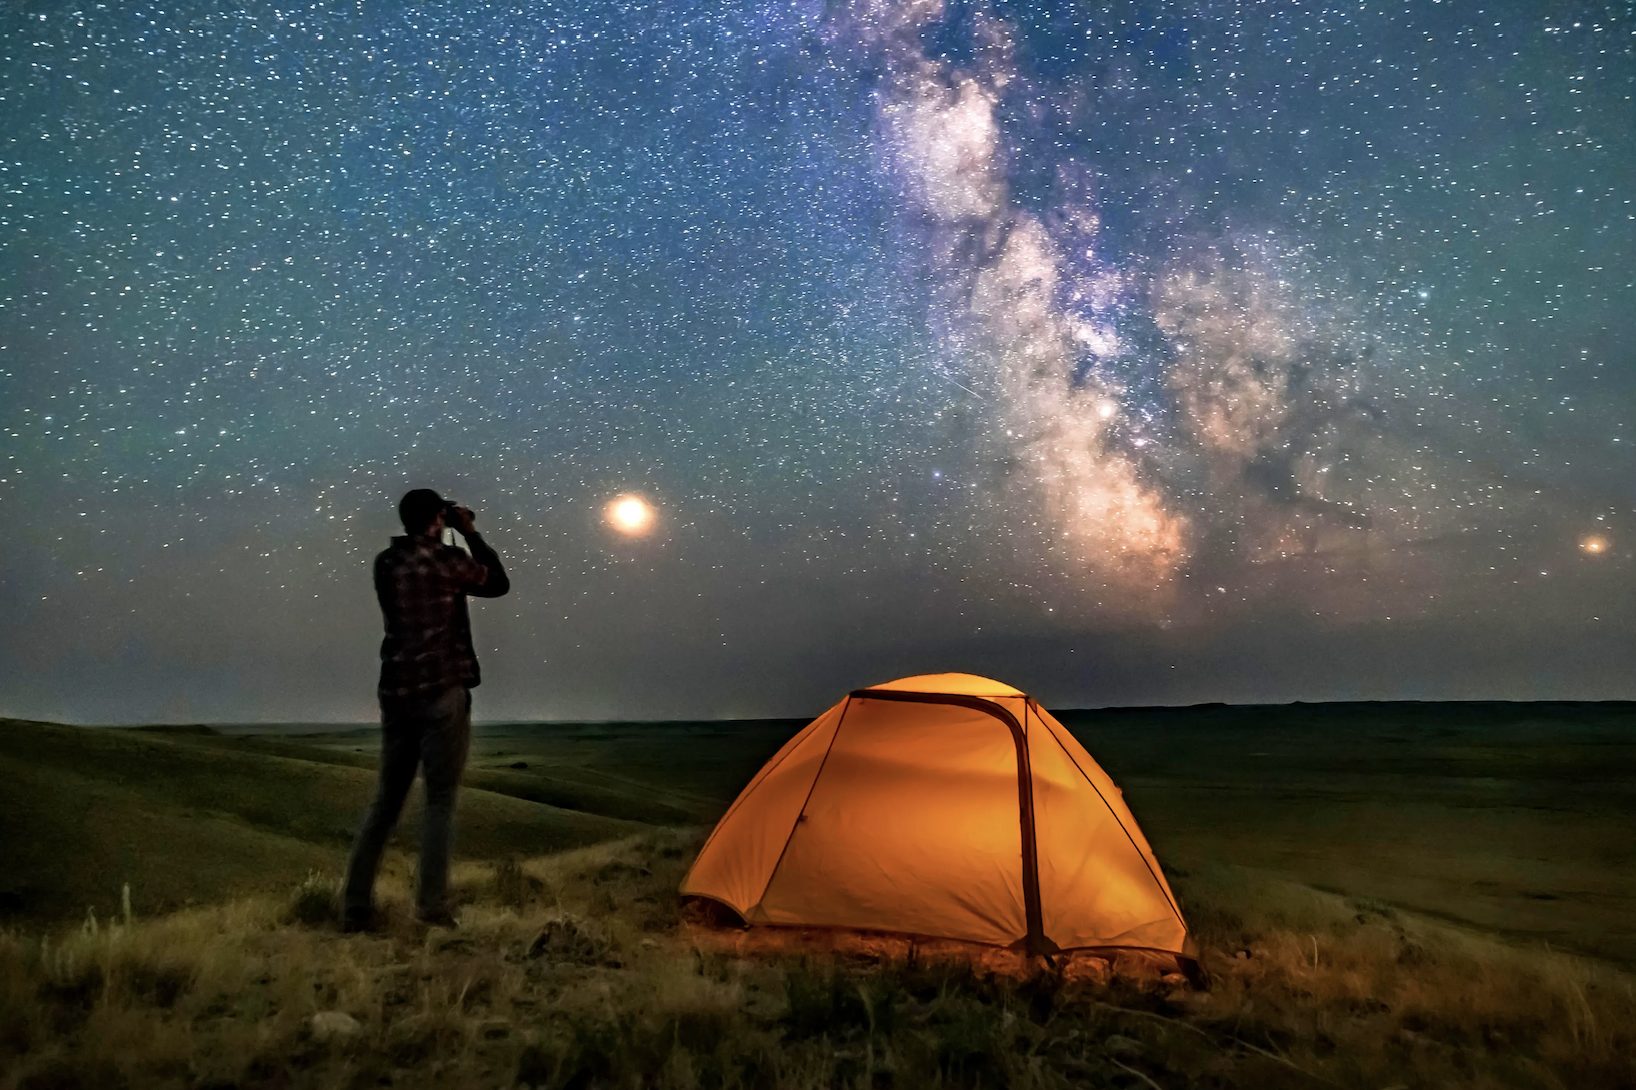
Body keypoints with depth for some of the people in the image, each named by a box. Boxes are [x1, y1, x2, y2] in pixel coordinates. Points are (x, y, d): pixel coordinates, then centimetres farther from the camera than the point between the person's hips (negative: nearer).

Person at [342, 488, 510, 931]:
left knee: (386, 801, 11)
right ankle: (432, 908, -4)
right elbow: (498, 584, 9)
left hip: (396, 693, 5)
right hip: (442, 693, -5)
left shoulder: (386, 563, 8)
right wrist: (471, 533, 14)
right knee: (440, 802, 0)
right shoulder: (446, 560, -6)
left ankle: (355, 908, 12)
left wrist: (455, 539, 23)